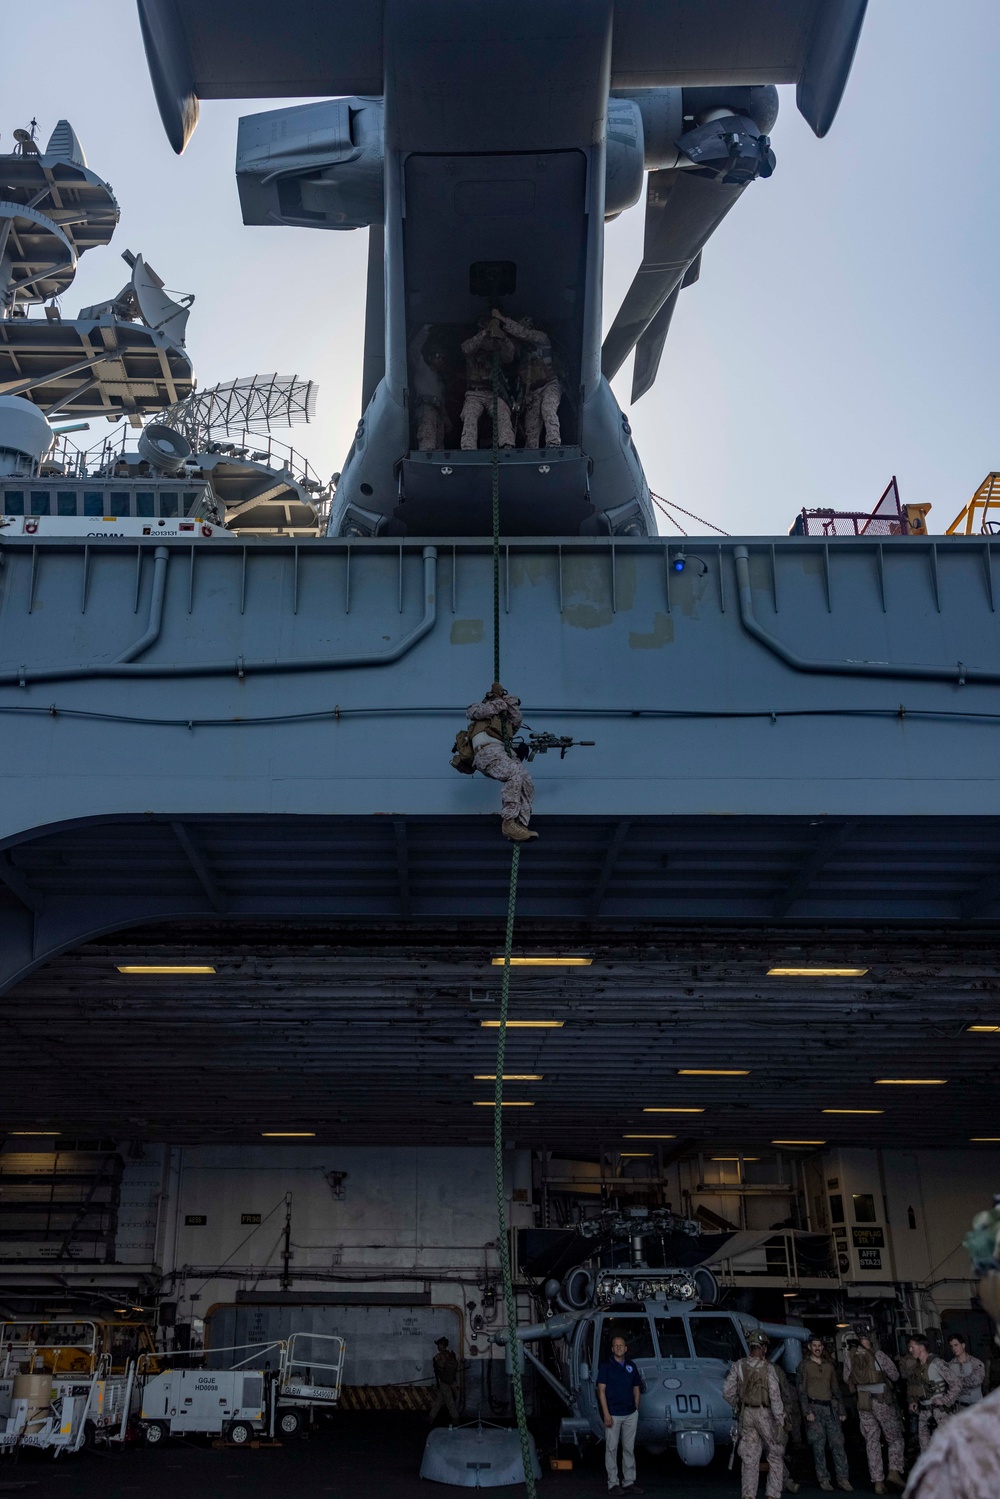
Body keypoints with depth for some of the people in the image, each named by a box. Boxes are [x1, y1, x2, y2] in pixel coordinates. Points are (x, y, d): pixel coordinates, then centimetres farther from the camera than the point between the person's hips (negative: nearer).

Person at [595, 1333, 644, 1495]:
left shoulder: (632, 1366, 7)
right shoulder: (605, 1366, -6)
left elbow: (636, 1389, 13)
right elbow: (601, 1391, -9)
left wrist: (636, 1409, 7)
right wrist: (606, 1414, -14)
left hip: (631, 1414, 4)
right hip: (613, 1414, -4)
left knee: (629, 1448, 9)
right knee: (612, 1448, 1)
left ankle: (629, 1481, 18)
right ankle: (613, 1483, 9)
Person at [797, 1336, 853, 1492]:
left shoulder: (829, 1365, 15)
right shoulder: (804, 1366, 2)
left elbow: (836, 1389, 17)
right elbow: (801, 1391, -3)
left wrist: (842, 1410, 11)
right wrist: (807, 1411, -12)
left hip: (831, 1408, 3)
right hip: (814, 1408, -3)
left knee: (837, 1443, -2)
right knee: (819, 1445, -2)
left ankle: (842, 1479, 2)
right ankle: (823, 1479, 5)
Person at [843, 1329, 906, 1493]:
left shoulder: (850, 1355, 0)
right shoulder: (877, 1354, -12)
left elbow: (847, 1378, 6)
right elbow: (895, 1375, -5)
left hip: (863, 1403, 3)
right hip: (882, 1401, -3)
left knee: (872, 1442, 9)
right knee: (895, 1438, 11)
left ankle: (878, 1481, 8)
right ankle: (894, 1471, -7)